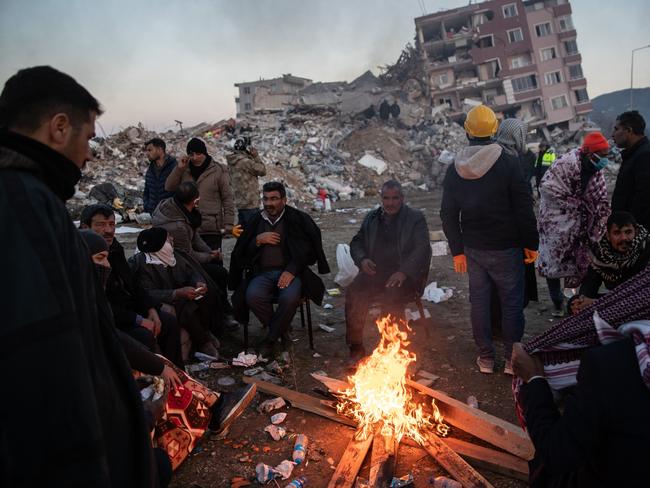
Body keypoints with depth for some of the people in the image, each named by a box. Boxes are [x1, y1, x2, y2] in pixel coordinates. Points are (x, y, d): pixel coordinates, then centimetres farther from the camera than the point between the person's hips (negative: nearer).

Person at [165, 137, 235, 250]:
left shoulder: (219, 170, -3)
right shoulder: (185, 171, 9)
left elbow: (228, 199, -4)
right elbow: (169, 187, 3)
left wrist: (228, 225, -10)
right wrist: (179, 168, -7)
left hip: (212, 229, -4)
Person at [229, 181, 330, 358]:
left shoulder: (298, 219, 6)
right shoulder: (255, 222, 14)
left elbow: (308, 248, 0)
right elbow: (240, 252, 13)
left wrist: (291, 271, -13)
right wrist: (258, 240, -6)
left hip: (289, 272, -2)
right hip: (262, 273, 2)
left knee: (290, 297, -34)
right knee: (252, 295, -30)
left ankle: (271, 338, -9)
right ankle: (280, 329, -3)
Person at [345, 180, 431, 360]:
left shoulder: (416, 218, 6)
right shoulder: (371, 218, 19)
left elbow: (423, 249, -5)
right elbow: (356, 242, 23)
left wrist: (404, 272, -20)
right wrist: (362, 259, -1)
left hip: (405, 275, -3)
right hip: (374, 271, 4)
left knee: (390, 299, -34)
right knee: (353, 294, -25)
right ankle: (356, 348, -15)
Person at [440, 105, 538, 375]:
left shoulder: (455, 169, 0)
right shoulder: (508, 163, -12)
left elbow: (448, 214, 3)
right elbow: (524, 208, -11)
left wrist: (457, 250, 9)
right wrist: (531, 243, -1)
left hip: (473, 248, 4)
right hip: (506, 248, -3)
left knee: (479, 301, 12)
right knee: (511, 302, 9)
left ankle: (486, 358, 23)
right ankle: (512, 359, 18)